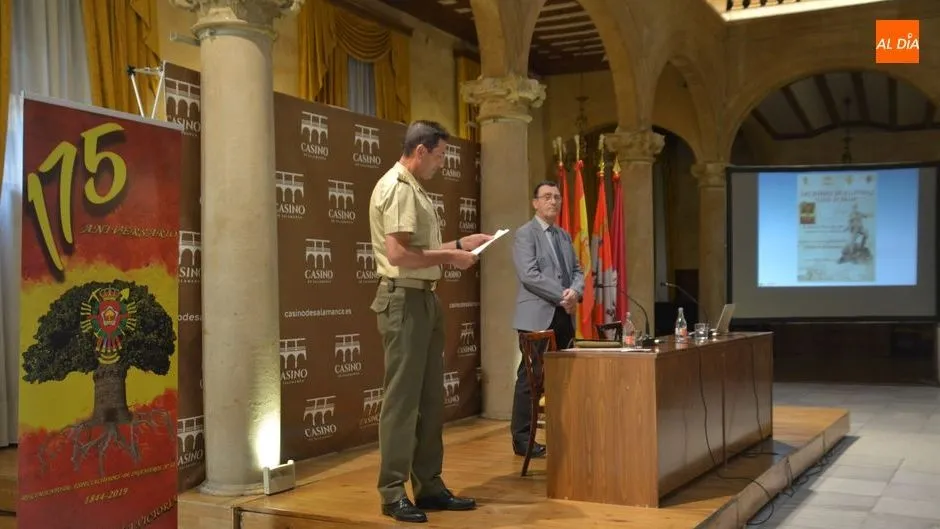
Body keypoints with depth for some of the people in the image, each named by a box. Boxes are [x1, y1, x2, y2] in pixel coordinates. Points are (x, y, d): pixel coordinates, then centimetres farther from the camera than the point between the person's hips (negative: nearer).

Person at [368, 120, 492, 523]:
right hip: (404, 300, -10)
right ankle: (393, 493, 4)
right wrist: (450, 256, -14)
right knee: (402, 398, -5)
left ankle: (429, 486, 21)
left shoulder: (414, 188, 18)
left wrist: (459, 244, 16)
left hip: (425, 299, 10)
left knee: (430, 398, 13)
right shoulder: (397, 188, -14)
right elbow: (399, 254, -23)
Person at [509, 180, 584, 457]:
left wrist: (575, 291, -8)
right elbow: (530, 275, -15)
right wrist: (561, 296, -16)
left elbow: (577, 270, 14)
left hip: (564, 316, 7)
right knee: (530, 377, -4)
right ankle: (522, 439, 3)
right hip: (537, 316, -7)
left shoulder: (565, 236, 19)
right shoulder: (525, 234, -4)